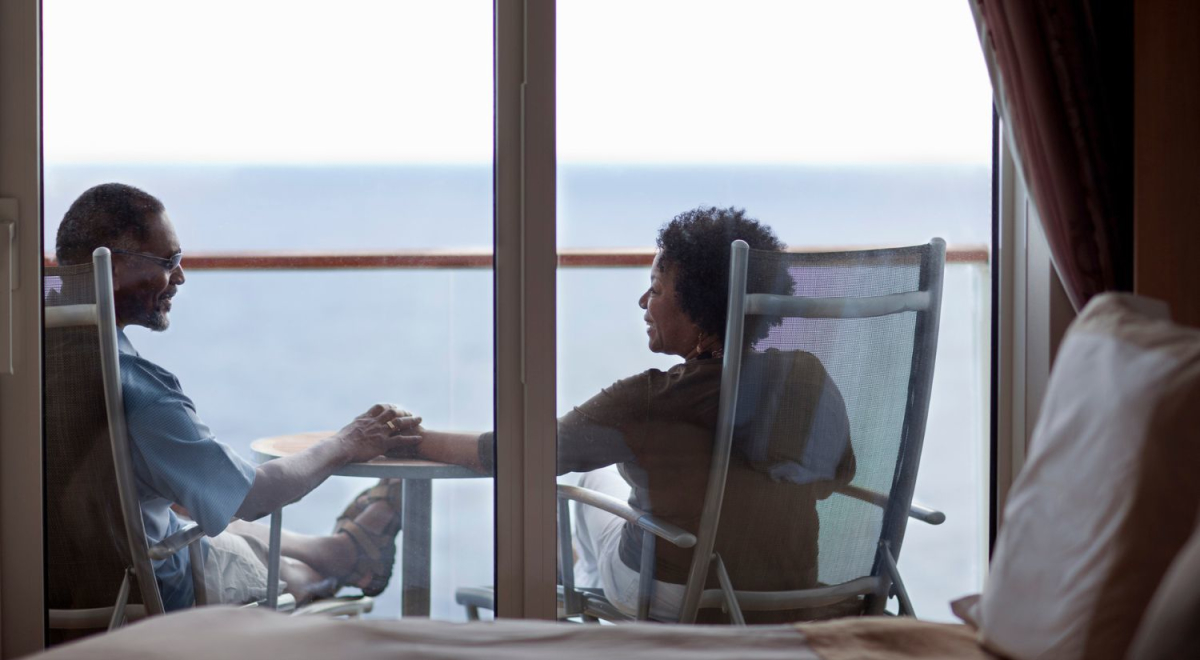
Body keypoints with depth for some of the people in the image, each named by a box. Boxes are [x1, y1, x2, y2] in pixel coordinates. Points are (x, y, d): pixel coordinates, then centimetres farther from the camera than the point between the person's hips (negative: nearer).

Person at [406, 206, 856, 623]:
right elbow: (835, 477, 6)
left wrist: (417, 440, 0)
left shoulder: (647, 404, -23)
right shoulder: (814, 381, -11)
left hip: (671, 606, -4)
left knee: (596, 473, 27)